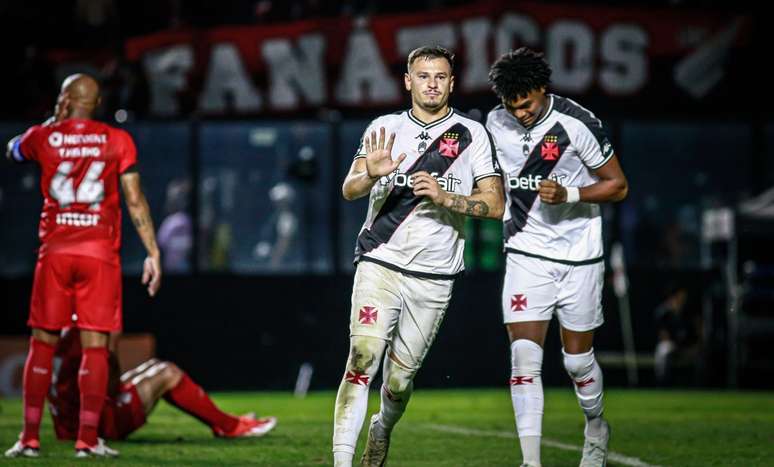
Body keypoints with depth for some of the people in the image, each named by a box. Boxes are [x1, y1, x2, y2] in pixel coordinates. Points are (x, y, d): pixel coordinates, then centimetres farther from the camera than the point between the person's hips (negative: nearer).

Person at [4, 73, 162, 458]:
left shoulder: (43, 137, 2)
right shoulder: (117, 141, 1)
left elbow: (13, 150, 26)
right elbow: (135, 201, -2)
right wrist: (153, 253, 0)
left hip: (55, 252, 1)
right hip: (100, 253, -1)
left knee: (42, 343, 7)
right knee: (95, 345, 1)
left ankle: (30, 438, 5)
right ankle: (88, 439, -4)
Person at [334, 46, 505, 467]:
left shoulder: (472, 134, 5)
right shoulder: (384, 129, 8)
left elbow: (494, 205, 0)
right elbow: (349, 190, -2)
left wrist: (444, 197, -16)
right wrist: (370, 175, -25)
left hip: (434, 277, 0)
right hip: (380, 263, 0)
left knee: (399, 376, 5)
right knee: (362, 361, -17)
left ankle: (382, 429, 37)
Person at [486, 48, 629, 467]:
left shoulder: (576, 124, -16)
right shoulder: (496, 123, -2)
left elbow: (618, 186, -9)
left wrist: (568, 194, -22)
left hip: (578, 257, -2)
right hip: (526, 255, 2)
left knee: (578, 360, 9)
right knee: (524, 357, -12)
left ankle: (596, 429, 39)